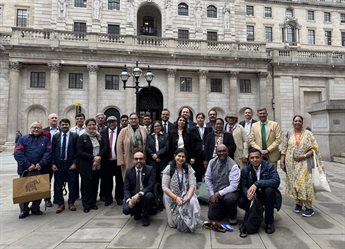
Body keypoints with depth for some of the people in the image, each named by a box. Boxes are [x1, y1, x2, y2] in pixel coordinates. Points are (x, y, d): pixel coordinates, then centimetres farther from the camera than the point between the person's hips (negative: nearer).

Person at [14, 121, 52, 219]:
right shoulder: (23, 139, 7)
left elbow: (48, 153, -1)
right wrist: (28, 165, -13)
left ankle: (35, 208, 21)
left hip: (40, 170, 1)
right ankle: (24, 210, 19)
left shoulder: (46, 139, 9)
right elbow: (18, 153, -4)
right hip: (25, 170, 0)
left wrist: (41, 164, -15)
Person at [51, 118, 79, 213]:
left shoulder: (74, 136, -1)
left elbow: (77, 151, -2)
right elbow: (52, 151, 5)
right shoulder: (56, 136, 6)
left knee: (72, 185, 6)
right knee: (58, 185, 7)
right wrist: (53, 164, -3)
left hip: (71, 165, -1)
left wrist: (74, 163, -9)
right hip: (58, 164, 2)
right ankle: (60, 204, 21)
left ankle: (71, 203, 22)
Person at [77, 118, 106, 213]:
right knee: (86, 185, 1)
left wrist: (99, 156, -11)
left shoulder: (99, 136, 10)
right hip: (86, 166, -4)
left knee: (95, 184, 8)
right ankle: (86, 205, 14)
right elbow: (80, 152, -9)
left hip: (97, 165, 4)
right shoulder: (82, 137, -3)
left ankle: (93, 203, 22)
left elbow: (104, 147, 7)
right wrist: (93, 157, -16)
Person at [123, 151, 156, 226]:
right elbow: (126, 188, -3)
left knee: (149, 195, -34)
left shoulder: (150, 169, -9)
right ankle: (138, 212, 16)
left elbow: (150, 186, -18)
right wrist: (129, 200, -22)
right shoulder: (129, 171, 0)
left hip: (145, 195, -2)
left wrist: (139, 194, -32)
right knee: (126, 210, -22)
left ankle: (145, 216, -4)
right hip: (133, 196, 2)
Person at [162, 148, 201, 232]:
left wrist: (188, 197, -26)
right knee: (173, 223, -8)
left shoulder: (189, 168, -2)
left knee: (192, 203, -31)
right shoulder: (169, 168, -7)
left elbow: (192, 185, -8)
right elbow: (165, 187, -11)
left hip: (185, 195, 1)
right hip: (171, 197, -1)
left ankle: (188, 224, -2)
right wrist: (176, 198, -22)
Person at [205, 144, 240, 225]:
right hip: (215, 193, 4)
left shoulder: (233, 166, -18)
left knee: (229, 199, -37)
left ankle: (232, 215, -3)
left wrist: (219, 194, -24)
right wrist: (212, 194, -6)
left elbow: (233, 186, -21)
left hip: (229, 192, -4)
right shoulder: (212, 162, -4)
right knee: (212, 217, -5)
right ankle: (225, 209, 28)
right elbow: (207, 179, 2)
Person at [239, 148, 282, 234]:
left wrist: (257, 184, -37)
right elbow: (243, 186, -8)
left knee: (269, 190, -34)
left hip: (267, 195, -2)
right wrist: (247, 193, -33)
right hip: (254, 196, 2)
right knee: (241, 201, -24)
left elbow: (276, 181, -27)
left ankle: (269, 222, -17)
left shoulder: (269, 166, -12)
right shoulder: (245, 170, -3)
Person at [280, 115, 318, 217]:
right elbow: (284, 149, 6)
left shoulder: (308, 134, 0)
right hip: (291, 163, 2)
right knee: (294, 183, 6)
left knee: (304, 183, -7)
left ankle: (309, 207, 3)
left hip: (304, 163, -2)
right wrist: (282, 160, -3)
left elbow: (315, 148, -3)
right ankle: (298, 203, 20)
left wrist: (303, 156, -14)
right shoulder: (288, 134, 6)